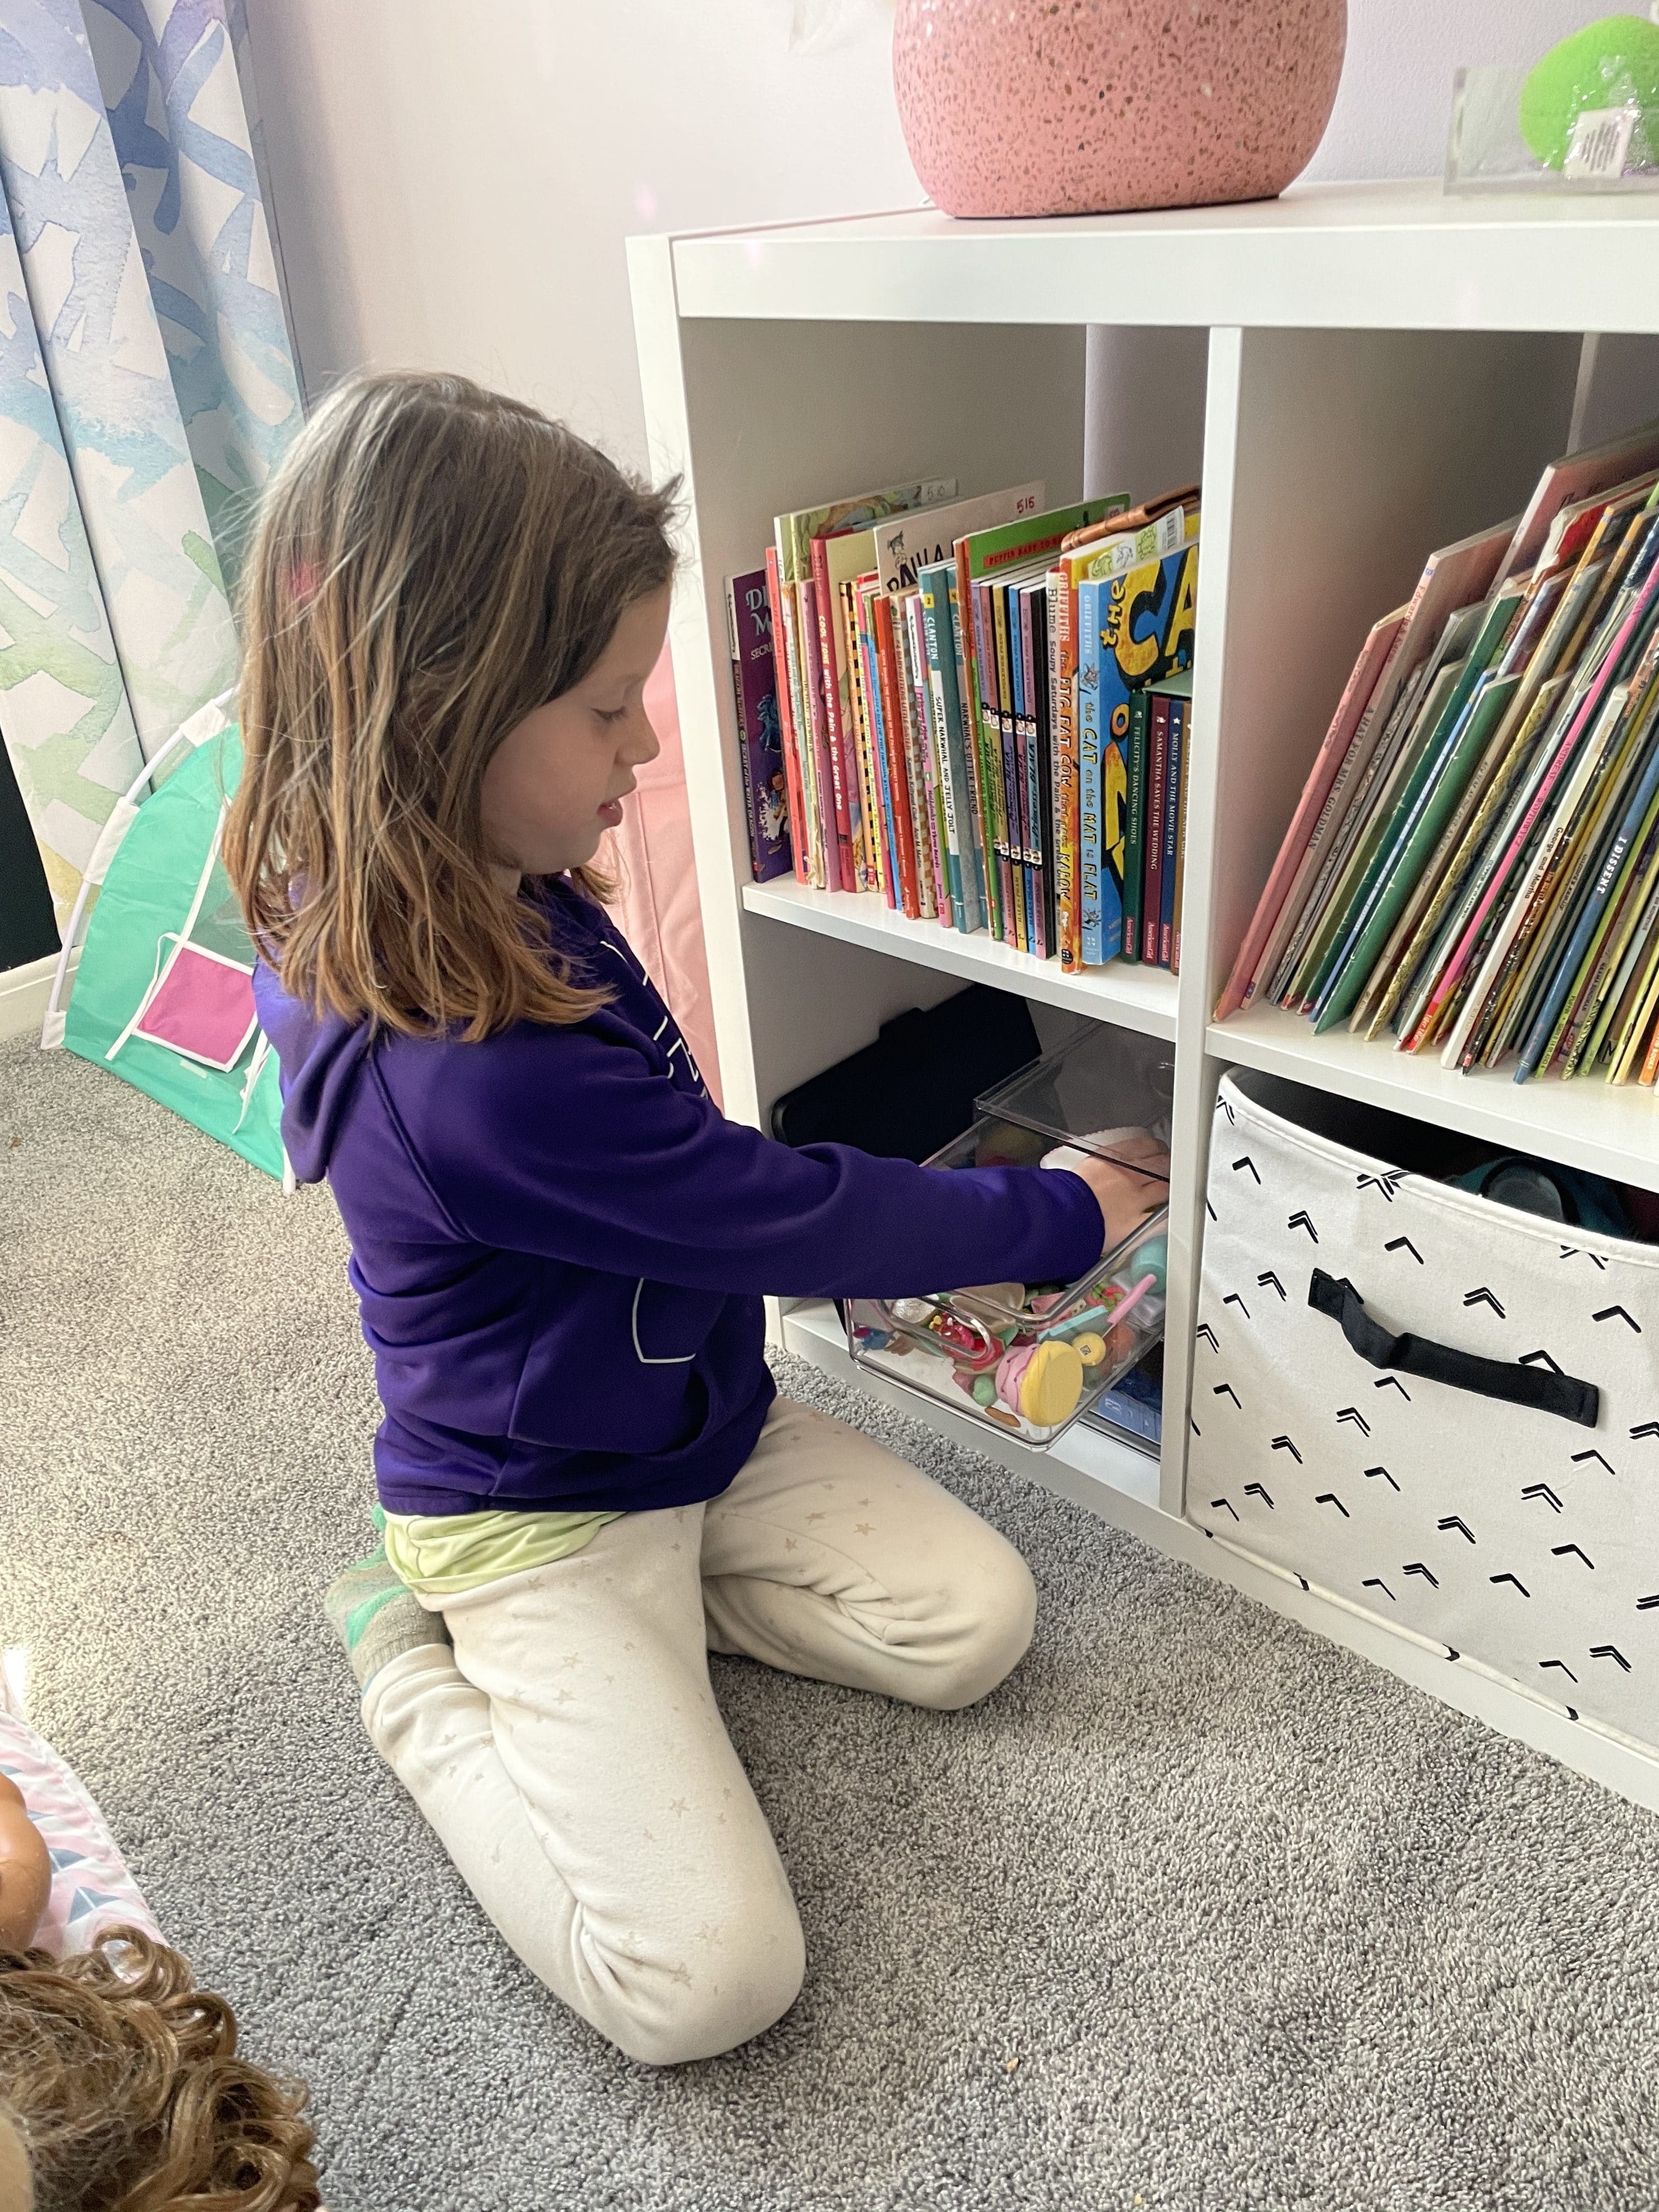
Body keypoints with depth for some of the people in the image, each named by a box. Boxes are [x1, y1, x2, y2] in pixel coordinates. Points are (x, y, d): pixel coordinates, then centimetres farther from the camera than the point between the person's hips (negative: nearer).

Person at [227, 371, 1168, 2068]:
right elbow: (784, 1213, -25)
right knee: (708, 1981, -11)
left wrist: (872, 1255, 5)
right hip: (528, 1523, -8)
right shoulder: (475, 1076, -37)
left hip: (701, 1422, 8)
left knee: (978, 1624, 1)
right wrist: (1061, 1215, -10)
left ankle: (665, 1595, 15)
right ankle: (417, 1675, 7)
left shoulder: (501, 907, -7)